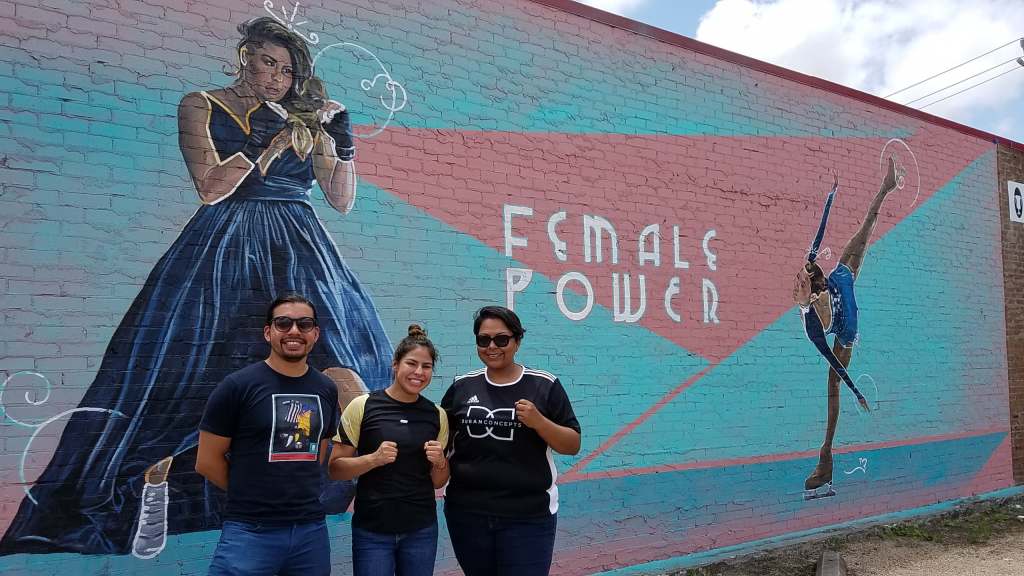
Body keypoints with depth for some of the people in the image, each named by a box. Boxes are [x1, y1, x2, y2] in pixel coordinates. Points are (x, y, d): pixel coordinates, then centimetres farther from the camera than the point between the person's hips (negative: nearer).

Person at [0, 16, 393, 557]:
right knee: (181, 369, -2)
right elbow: (211, 188, -7)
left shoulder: (307, 118, 12)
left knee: (333, 355, -17)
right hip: (223, 249, -1)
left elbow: (342, 199, 10)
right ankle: (154, 488, 19)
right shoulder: (200, 107, 7)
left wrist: (343, 141, -3)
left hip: (296, 252, 1)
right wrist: (271, 142, -12)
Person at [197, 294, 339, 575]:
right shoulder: (237, 386, -7)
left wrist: (299, 494, 8)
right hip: (250, 531, -4)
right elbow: (207, 462, -3)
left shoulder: (327, 390, 7)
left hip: (311, 529, 5)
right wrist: (251, 494, 6)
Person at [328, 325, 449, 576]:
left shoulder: (437, 415, 3)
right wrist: (374, 459, -21)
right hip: (372, 531, -3)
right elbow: (335, 468, -6)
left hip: (421, 531, 3)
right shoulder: (362, 406, -7)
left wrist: (439, 462, -9)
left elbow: (438, 482, 11)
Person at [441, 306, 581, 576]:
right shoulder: (462, 386, 4)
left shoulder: (544, 385, -3)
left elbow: (573, 445, -2)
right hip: (466, 513, 3)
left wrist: (538, 421, -17)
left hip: (529, 517, -3)